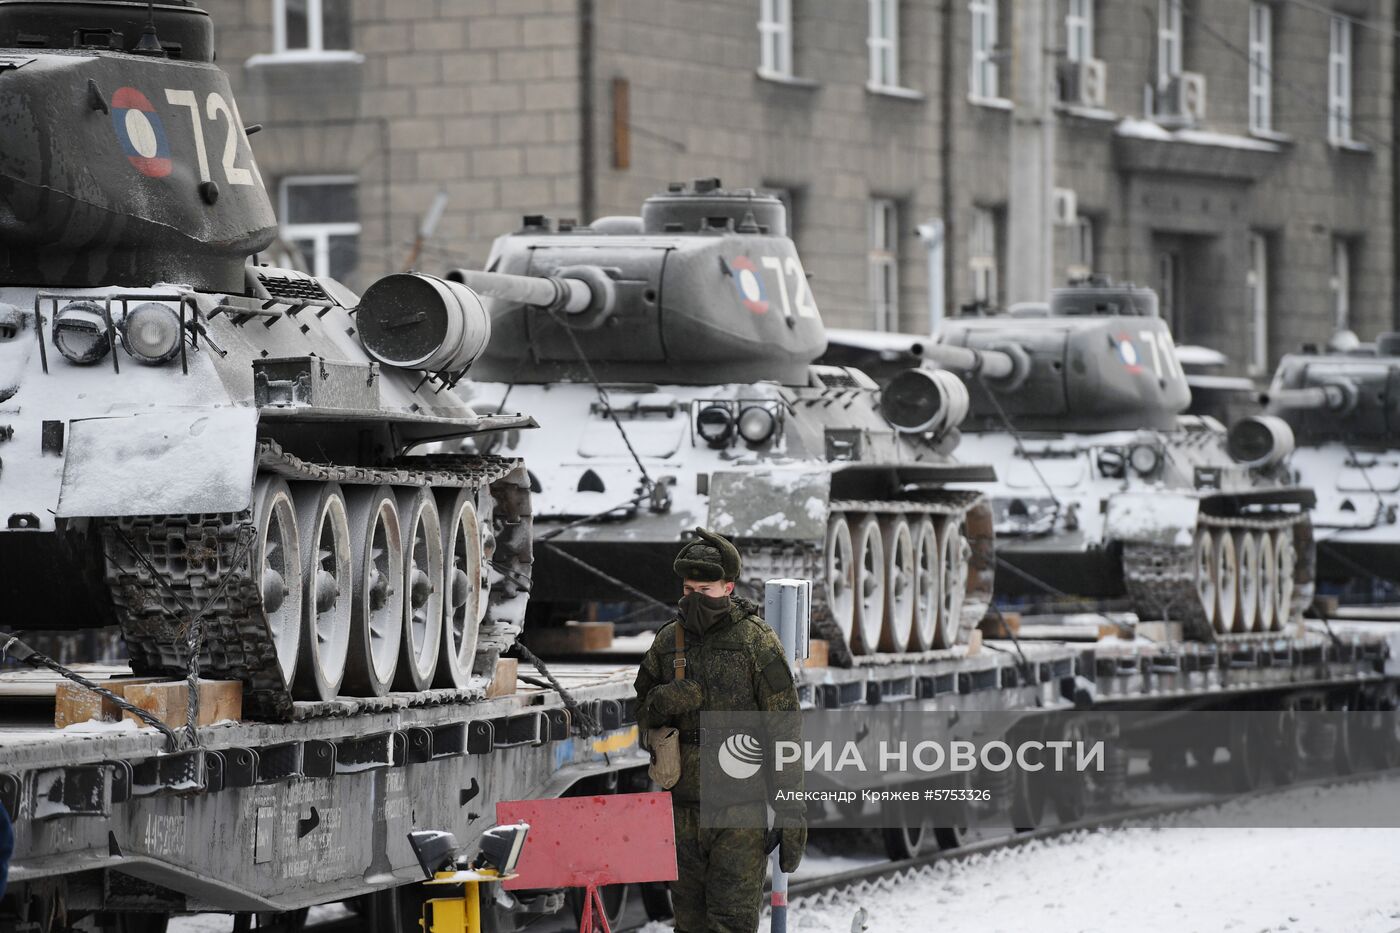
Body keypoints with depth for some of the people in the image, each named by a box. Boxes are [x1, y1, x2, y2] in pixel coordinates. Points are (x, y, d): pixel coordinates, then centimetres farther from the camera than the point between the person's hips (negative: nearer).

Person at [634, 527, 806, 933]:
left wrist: (791, 814, -11)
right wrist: (662, 703, -7)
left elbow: (785, 732, -7)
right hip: (683, 804, 5)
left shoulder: (757, 642, -6)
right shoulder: (668, 641, 8)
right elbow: (643, 713, 19)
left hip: (740, 808, -5)